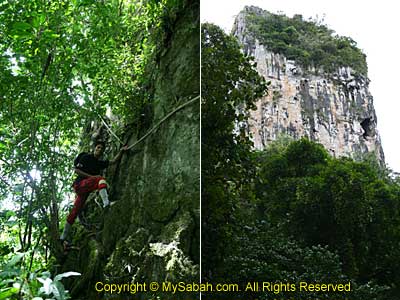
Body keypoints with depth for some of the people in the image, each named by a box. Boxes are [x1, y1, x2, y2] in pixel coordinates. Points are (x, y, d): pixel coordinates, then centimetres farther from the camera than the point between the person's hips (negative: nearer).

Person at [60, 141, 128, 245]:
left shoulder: (100, 163, 20)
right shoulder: (86, 157, 1)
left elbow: (113, 161, 15)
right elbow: (76, 170, -6)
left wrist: (121, 151, 3)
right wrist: (91, 176, -13)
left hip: (86, 189, 7)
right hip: (80, 184, -7)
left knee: (75, 212, 5)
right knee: (100, 179, -29)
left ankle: (63, 237, 9)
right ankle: (106, 203, -52)